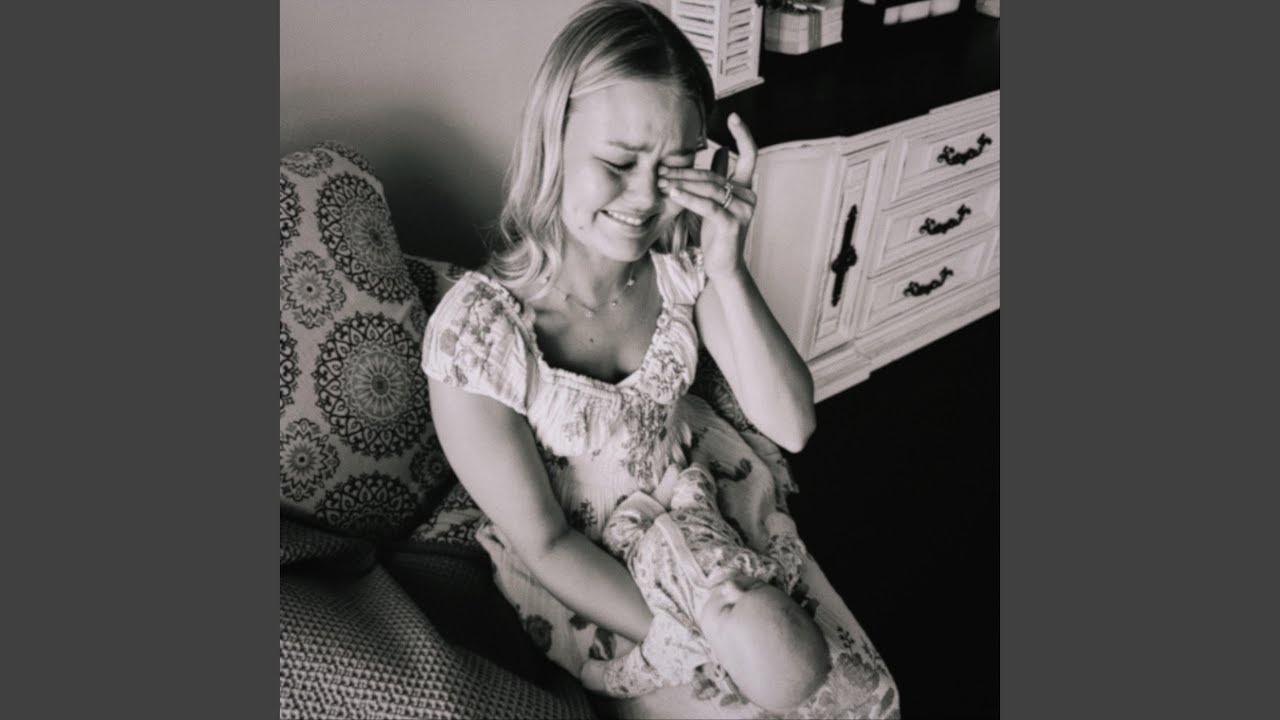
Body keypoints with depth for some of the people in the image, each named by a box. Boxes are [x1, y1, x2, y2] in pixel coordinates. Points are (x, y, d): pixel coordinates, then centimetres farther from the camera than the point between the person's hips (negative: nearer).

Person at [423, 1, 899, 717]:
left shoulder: (683, 260, -16)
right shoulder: (476, 331, -29)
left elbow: (791, 426, -16)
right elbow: (543, 542, -19)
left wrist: (729, 269, -30)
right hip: (576, 571, -3)